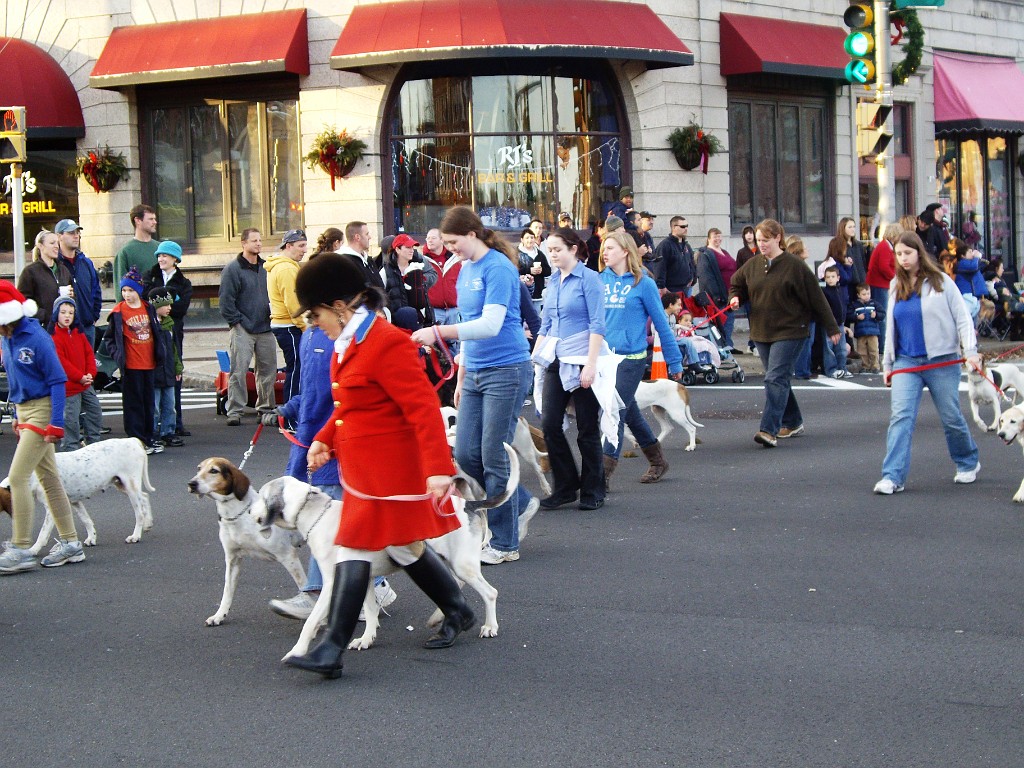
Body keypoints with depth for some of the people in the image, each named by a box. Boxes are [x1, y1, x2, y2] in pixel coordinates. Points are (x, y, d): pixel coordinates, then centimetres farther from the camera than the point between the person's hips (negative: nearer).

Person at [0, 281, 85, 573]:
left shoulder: (36, 338, -18)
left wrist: (56, 423, -19)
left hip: (42, 411, -9)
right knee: (48, 479, 11)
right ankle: (70, 543, 18)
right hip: (24, 411, 9)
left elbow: (57, 381, -16)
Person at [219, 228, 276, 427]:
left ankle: (265, 409, 19)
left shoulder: (266, 267, 12)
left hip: (265, 328, 6)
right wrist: (238, 321, -11)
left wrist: (272, 315, 10)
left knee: (268, 370, 9)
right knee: (238, 371, -9)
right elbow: (226, 300, -9)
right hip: (242, 330, -6)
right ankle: (234, 411, -5)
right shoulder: (233, 269, -6)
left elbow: (273, 295, 21)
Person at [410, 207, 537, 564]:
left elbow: (490, 325, -25)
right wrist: (461, 377, 21)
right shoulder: (465, 270, 13)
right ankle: (521, 504, 26)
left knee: (494, 457, -4)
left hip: (506, 370, -8)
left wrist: (438, 332, -31)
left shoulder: (498, 268, -14)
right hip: (475, 372, 8)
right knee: (466, 455, 4)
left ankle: (504, 544, 7)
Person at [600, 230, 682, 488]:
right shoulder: (601, 281, 6)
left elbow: (661, 323, -2)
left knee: (617, 414, -9)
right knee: (630, 413, 15)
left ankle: (604, 474, -8)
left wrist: (674, 361, 1)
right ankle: (658, 461, 32)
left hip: (631, 357, -5)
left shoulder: (642, 283, -6)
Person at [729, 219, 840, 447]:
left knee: (775, 378, -15)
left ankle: (769, 429, -20)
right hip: (762, 332, 6)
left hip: (789, 332, -6)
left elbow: (816, 297, -5)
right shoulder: (752, 265, 6)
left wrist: (831, 328, -3)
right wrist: (735, 298, -2)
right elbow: (737, 285, 23)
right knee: (779, 379, 13)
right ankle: (793, 422, 27)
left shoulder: (793, 266, -9)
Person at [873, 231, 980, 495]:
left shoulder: (940, 282, -2)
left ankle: (968, 463, 30)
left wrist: (970, 351, -12)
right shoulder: (896, 287, 12)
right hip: (906, 362, 3)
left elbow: (962, 318, -2)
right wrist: (888, 364, 18)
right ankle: (893, 477, -17)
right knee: (900, 416, -12)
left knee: (952, 418, 6)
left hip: (941, 361, -3)